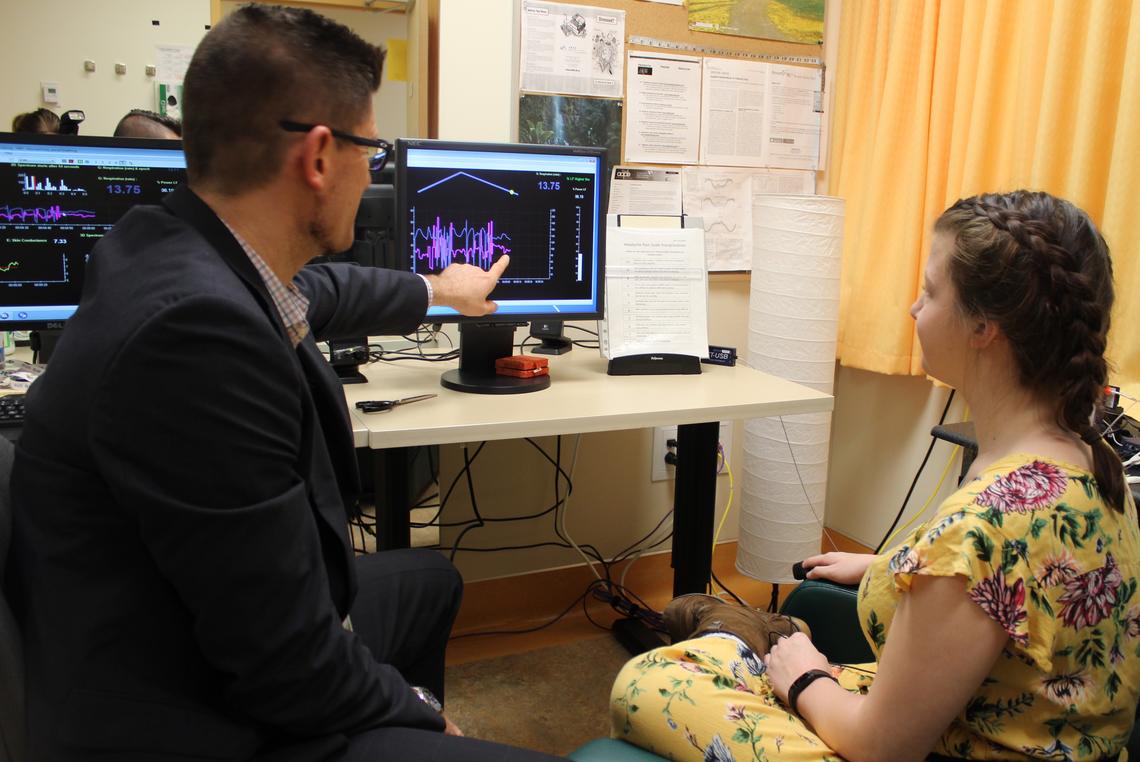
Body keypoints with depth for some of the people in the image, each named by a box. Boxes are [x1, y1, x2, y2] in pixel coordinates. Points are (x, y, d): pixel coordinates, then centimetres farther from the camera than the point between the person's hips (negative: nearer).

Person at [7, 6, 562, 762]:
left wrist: (435, 290, 36)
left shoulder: (188, 250, -4)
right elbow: (286, 658, -27)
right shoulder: (195, 326, -33)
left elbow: (318, 293, 20)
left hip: (210, 652, 10)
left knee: (430, 579, 26)